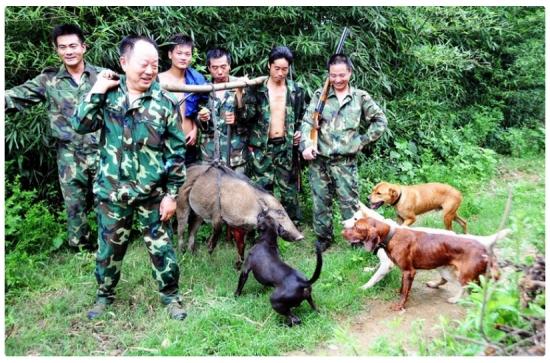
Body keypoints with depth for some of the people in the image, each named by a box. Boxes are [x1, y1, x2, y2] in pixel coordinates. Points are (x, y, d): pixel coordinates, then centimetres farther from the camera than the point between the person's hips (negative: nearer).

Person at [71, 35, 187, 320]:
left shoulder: (165, 103, -7)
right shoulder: (108, 93, -1)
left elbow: (176, 153, -5)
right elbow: (80, 125, -8)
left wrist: (172, 194, -6)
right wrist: (97, 91, -14)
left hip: (152, 194, -1)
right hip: (112, 191, 2)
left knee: (161, 247, 8)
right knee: (109, 246, 16)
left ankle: (170, 296, 28)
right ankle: (105, 294, 38)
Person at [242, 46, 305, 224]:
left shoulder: (296, 90, 5)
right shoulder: (256, 88, -2)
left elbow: (302, 117, 18)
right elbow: (247, 116, -8)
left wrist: (300, 132, 1)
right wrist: (245, 93, -21)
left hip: (286, 146, 2)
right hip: (261, 147, -1)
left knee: (288, 189, 7)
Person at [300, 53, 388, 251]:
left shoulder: (360, 97, 4)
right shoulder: (320, 95, 5)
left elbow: (381, 121, 11)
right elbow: (307, 122, -1)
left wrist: (363, 140, 3)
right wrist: (306, 144, -17)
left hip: (345, 161, -1)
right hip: (319, 160, 2)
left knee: (350, 202, -1)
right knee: (321, 202, 10)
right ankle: (323, 238, 25)